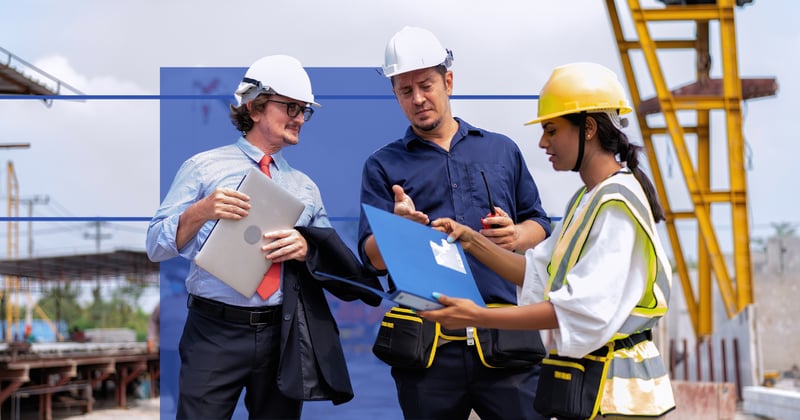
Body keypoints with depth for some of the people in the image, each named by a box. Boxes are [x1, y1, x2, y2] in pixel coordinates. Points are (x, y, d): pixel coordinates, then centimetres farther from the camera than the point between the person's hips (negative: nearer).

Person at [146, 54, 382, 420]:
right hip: (215, 331, -3)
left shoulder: (306, 187, 15)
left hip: (282, 336, 4)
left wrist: (306, 247, -11)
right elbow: (156, 246, -1)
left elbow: (336, 260, 11)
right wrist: (201, 211, -19)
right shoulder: (203, 167, 3)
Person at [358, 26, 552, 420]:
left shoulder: (502, 150, 14)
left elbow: (540, 225, 16)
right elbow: (374, 258, 0)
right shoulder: (383, 165, 8)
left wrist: (517, 235, -7)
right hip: (427, 342, -1)